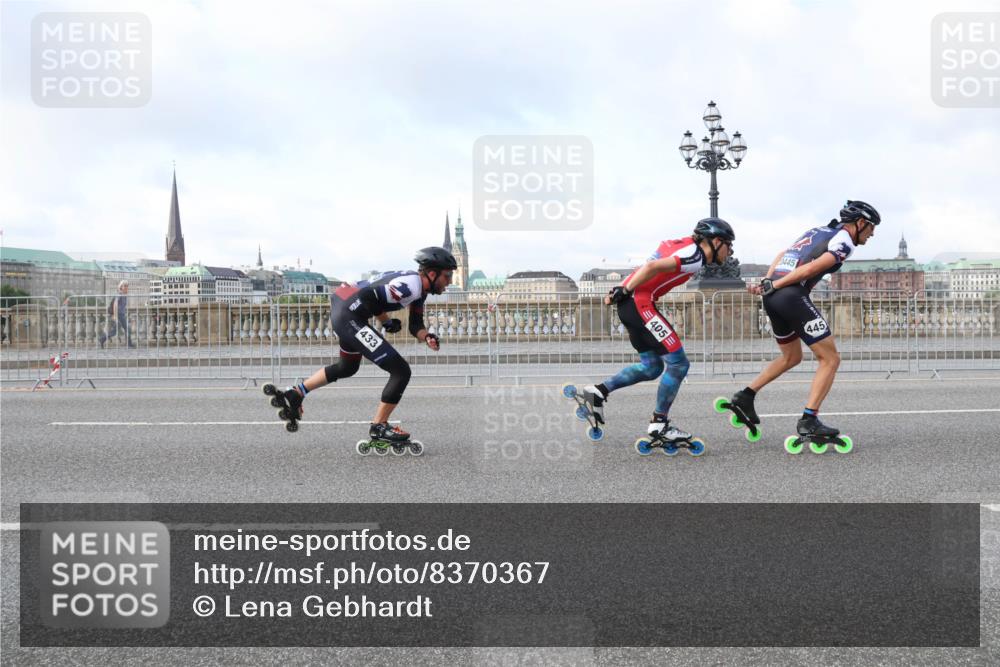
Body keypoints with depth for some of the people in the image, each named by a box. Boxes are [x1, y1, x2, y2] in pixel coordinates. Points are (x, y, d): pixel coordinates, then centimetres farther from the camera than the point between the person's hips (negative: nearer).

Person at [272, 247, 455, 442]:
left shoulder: (418, 288, 12)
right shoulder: (410, 286, -20)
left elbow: (415, 325, 14)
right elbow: (367, 295, -25)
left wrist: (427, 337, -7)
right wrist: (386, 321, -11)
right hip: (350, 316, -11)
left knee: (347, 367, 34)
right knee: (401, 371, -9)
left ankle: (296, 393, 41)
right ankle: (379, 426, 3)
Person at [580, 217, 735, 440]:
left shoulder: (684, 244, 15)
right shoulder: (694, 257, -13)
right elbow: (653, 267, -22)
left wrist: (623, 290, 17)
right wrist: (625, 291, -15)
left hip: (629, 304, 10)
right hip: (640, 303, -10)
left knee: (652, 367, 15)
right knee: (678, 363, -3)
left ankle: (599, 391, 14)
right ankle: (659, 423, 6)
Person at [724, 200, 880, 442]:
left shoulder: (817, 231, 26)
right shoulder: (844, 242, -1)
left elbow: (782, 255, 22)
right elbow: (810, 269, -13)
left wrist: (766, 282, 10)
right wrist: (773, 286, -9)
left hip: (772, 299, 9)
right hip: (792, 297, -9)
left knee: (791, 357, 26)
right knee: (830, 358, 0)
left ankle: (745, 396, 20)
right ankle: (809, 420, -9)